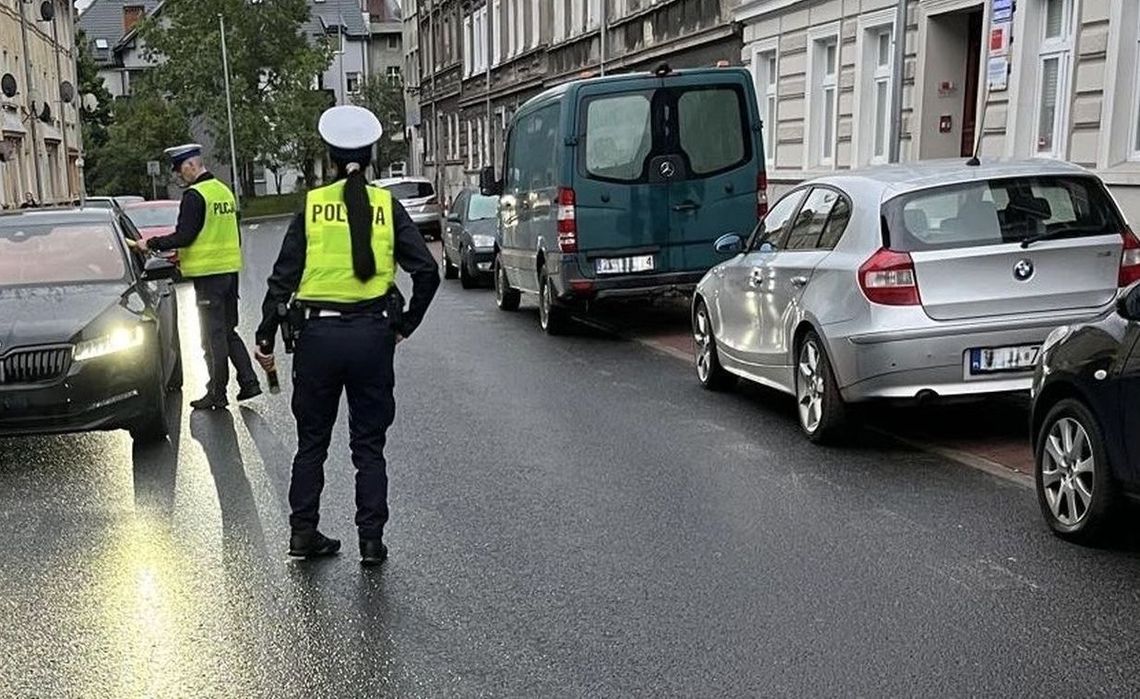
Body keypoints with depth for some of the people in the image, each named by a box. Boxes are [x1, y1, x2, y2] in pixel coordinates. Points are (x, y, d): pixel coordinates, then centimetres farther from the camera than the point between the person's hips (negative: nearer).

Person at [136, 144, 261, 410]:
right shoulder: (225, 191, 13)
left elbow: (183, 236, -18)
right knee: (228, 331, 16)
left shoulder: (194, 195, -14)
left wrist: (151, 244, -5)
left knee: (214, 335, -1)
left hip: (209, 274, -8)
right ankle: (249, 381, 14)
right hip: (230, 269, 8)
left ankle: (217, 393, 5)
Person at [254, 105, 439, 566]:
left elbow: (283, 278, -4)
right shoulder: (386, 206, -1)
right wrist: (405, 325, 5)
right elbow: (427, 272, -6)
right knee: (369, 445, 11)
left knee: (311, 441, 16)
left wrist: (265, 338, 2)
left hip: (318, 335, 0)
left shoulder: (311, 205, -2)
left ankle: (303, 533, 21)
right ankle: (371, 540, 11)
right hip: (372, 337, 0)